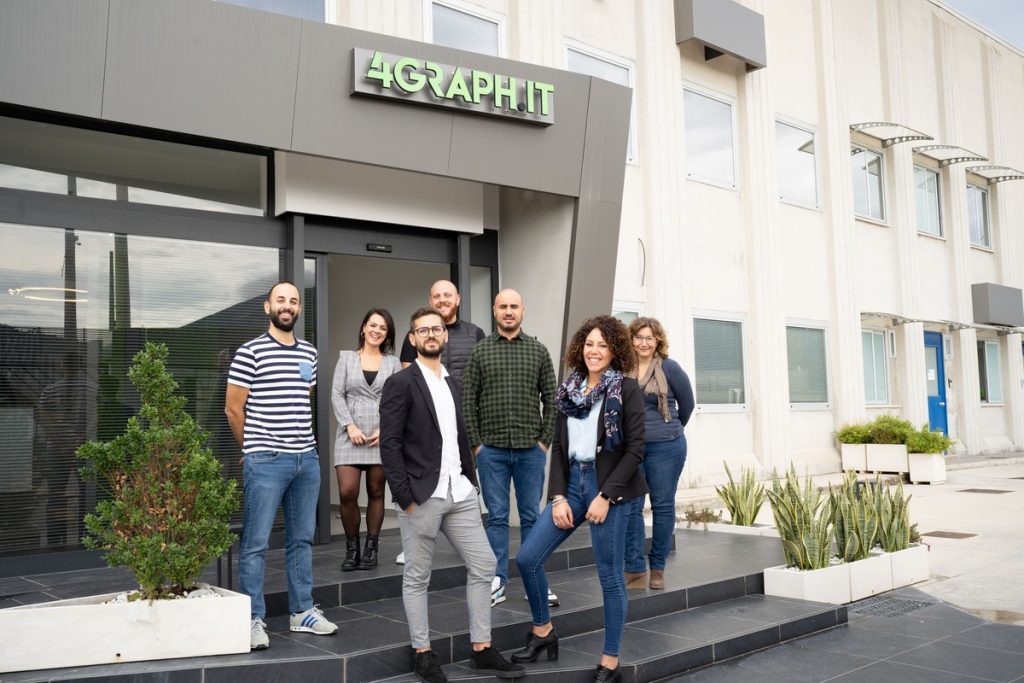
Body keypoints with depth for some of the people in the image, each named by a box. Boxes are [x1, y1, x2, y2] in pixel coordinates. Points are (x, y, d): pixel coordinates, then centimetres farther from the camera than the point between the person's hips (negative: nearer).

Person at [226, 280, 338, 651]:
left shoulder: (310, 353, 11)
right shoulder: (250, 352, -7)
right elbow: (233, 409, -3)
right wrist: (254, 450, 6)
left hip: (307, 458, 6)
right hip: (266, 461, -6)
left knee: (302, 539, 13)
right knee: (255, 544, 0)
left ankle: (302, 611, 24)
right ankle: (253, 619, 9)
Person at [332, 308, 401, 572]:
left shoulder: (392, 363, 9)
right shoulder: (346, 358, 10)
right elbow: (337, 394, 3)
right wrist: (350, 426, -8)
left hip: (382, 435, 1)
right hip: (351, 435, 0)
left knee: (376, 492, 4)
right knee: (347, 493, -10)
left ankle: (371, 547, 16)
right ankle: (352, 548, 7)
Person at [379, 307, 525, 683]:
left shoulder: (451, 382, 15)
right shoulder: (401, 383, -7)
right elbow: (389, 445, -12)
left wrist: (470, 480, 10)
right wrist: (405, 497, -16)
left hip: (459, 493, 7)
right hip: (421, 496, -7)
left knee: (483, 565, 7)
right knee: (417, 577, 6)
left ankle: (482, 649, 18)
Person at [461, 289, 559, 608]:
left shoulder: (538, 351, 6)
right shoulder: (480, 351, 4)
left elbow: (550, 399, 6)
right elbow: (467, 400, 2)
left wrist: (545, 440, -1)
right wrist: (475, 443, -4)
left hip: (531, 450, 1)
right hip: (491, 450, -1)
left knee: (532, 516, 7)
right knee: (497, 516, 5)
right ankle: (497, 581, 13)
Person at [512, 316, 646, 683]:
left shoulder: (627, 389, -5)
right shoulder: (568, 390, 10)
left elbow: (635, 450, -9)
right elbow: (558, 447, 9)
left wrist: (606, 496, -15)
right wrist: (558, 497, -1)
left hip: (608, 487, -5)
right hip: (571, 483, 5)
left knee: (609, 575, 3)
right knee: (527, 557, 1)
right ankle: (543, 631, 24)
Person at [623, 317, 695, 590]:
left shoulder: (669, 368, -4)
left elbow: (687, 404, 7)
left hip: (665, 447, -2)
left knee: (663, 506, 6)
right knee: (630, 507, -1)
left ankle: (658, 568, 17)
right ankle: (635, 569, 7)